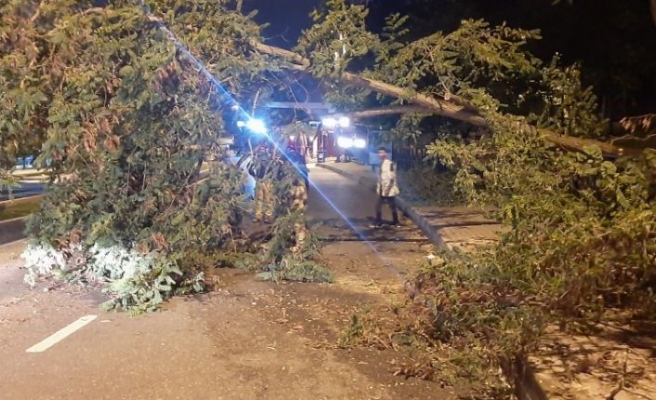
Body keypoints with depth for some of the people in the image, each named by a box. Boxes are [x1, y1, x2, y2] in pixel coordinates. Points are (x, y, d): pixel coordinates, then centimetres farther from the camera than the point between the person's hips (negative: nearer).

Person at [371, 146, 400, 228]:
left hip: (389, 189, -8)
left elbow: (392, 178, -17)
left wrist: (388, 188, -21)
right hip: (382, 189, 8)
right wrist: (378, 187, 14)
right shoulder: (381, 164, 10)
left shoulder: (390, 164, -14)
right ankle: (378, 223, 11)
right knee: (378, 205, 5)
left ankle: (395, 222, 16)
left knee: (393, 206, 4)